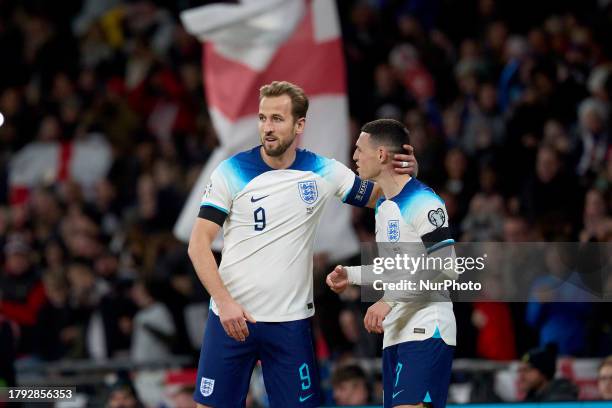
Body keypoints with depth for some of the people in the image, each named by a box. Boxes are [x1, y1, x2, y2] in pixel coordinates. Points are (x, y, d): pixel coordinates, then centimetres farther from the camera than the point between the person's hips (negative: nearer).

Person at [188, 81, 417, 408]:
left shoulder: (323, 172, 2)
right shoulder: (232, 171, -5)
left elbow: (375, 196, 14)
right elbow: (198, 244, -6)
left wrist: (404, 171, -9)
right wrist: (224, 301, -18)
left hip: (291, 321, 1)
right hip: (231, 317, -1)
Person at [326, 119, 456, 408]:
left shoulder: (423, 203, -13)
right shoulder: (383, 207, 18)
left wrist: (389, 300, -21)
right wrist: (349, 275, 15)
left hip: (426, 331, -9)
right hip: (395, 333, 10)